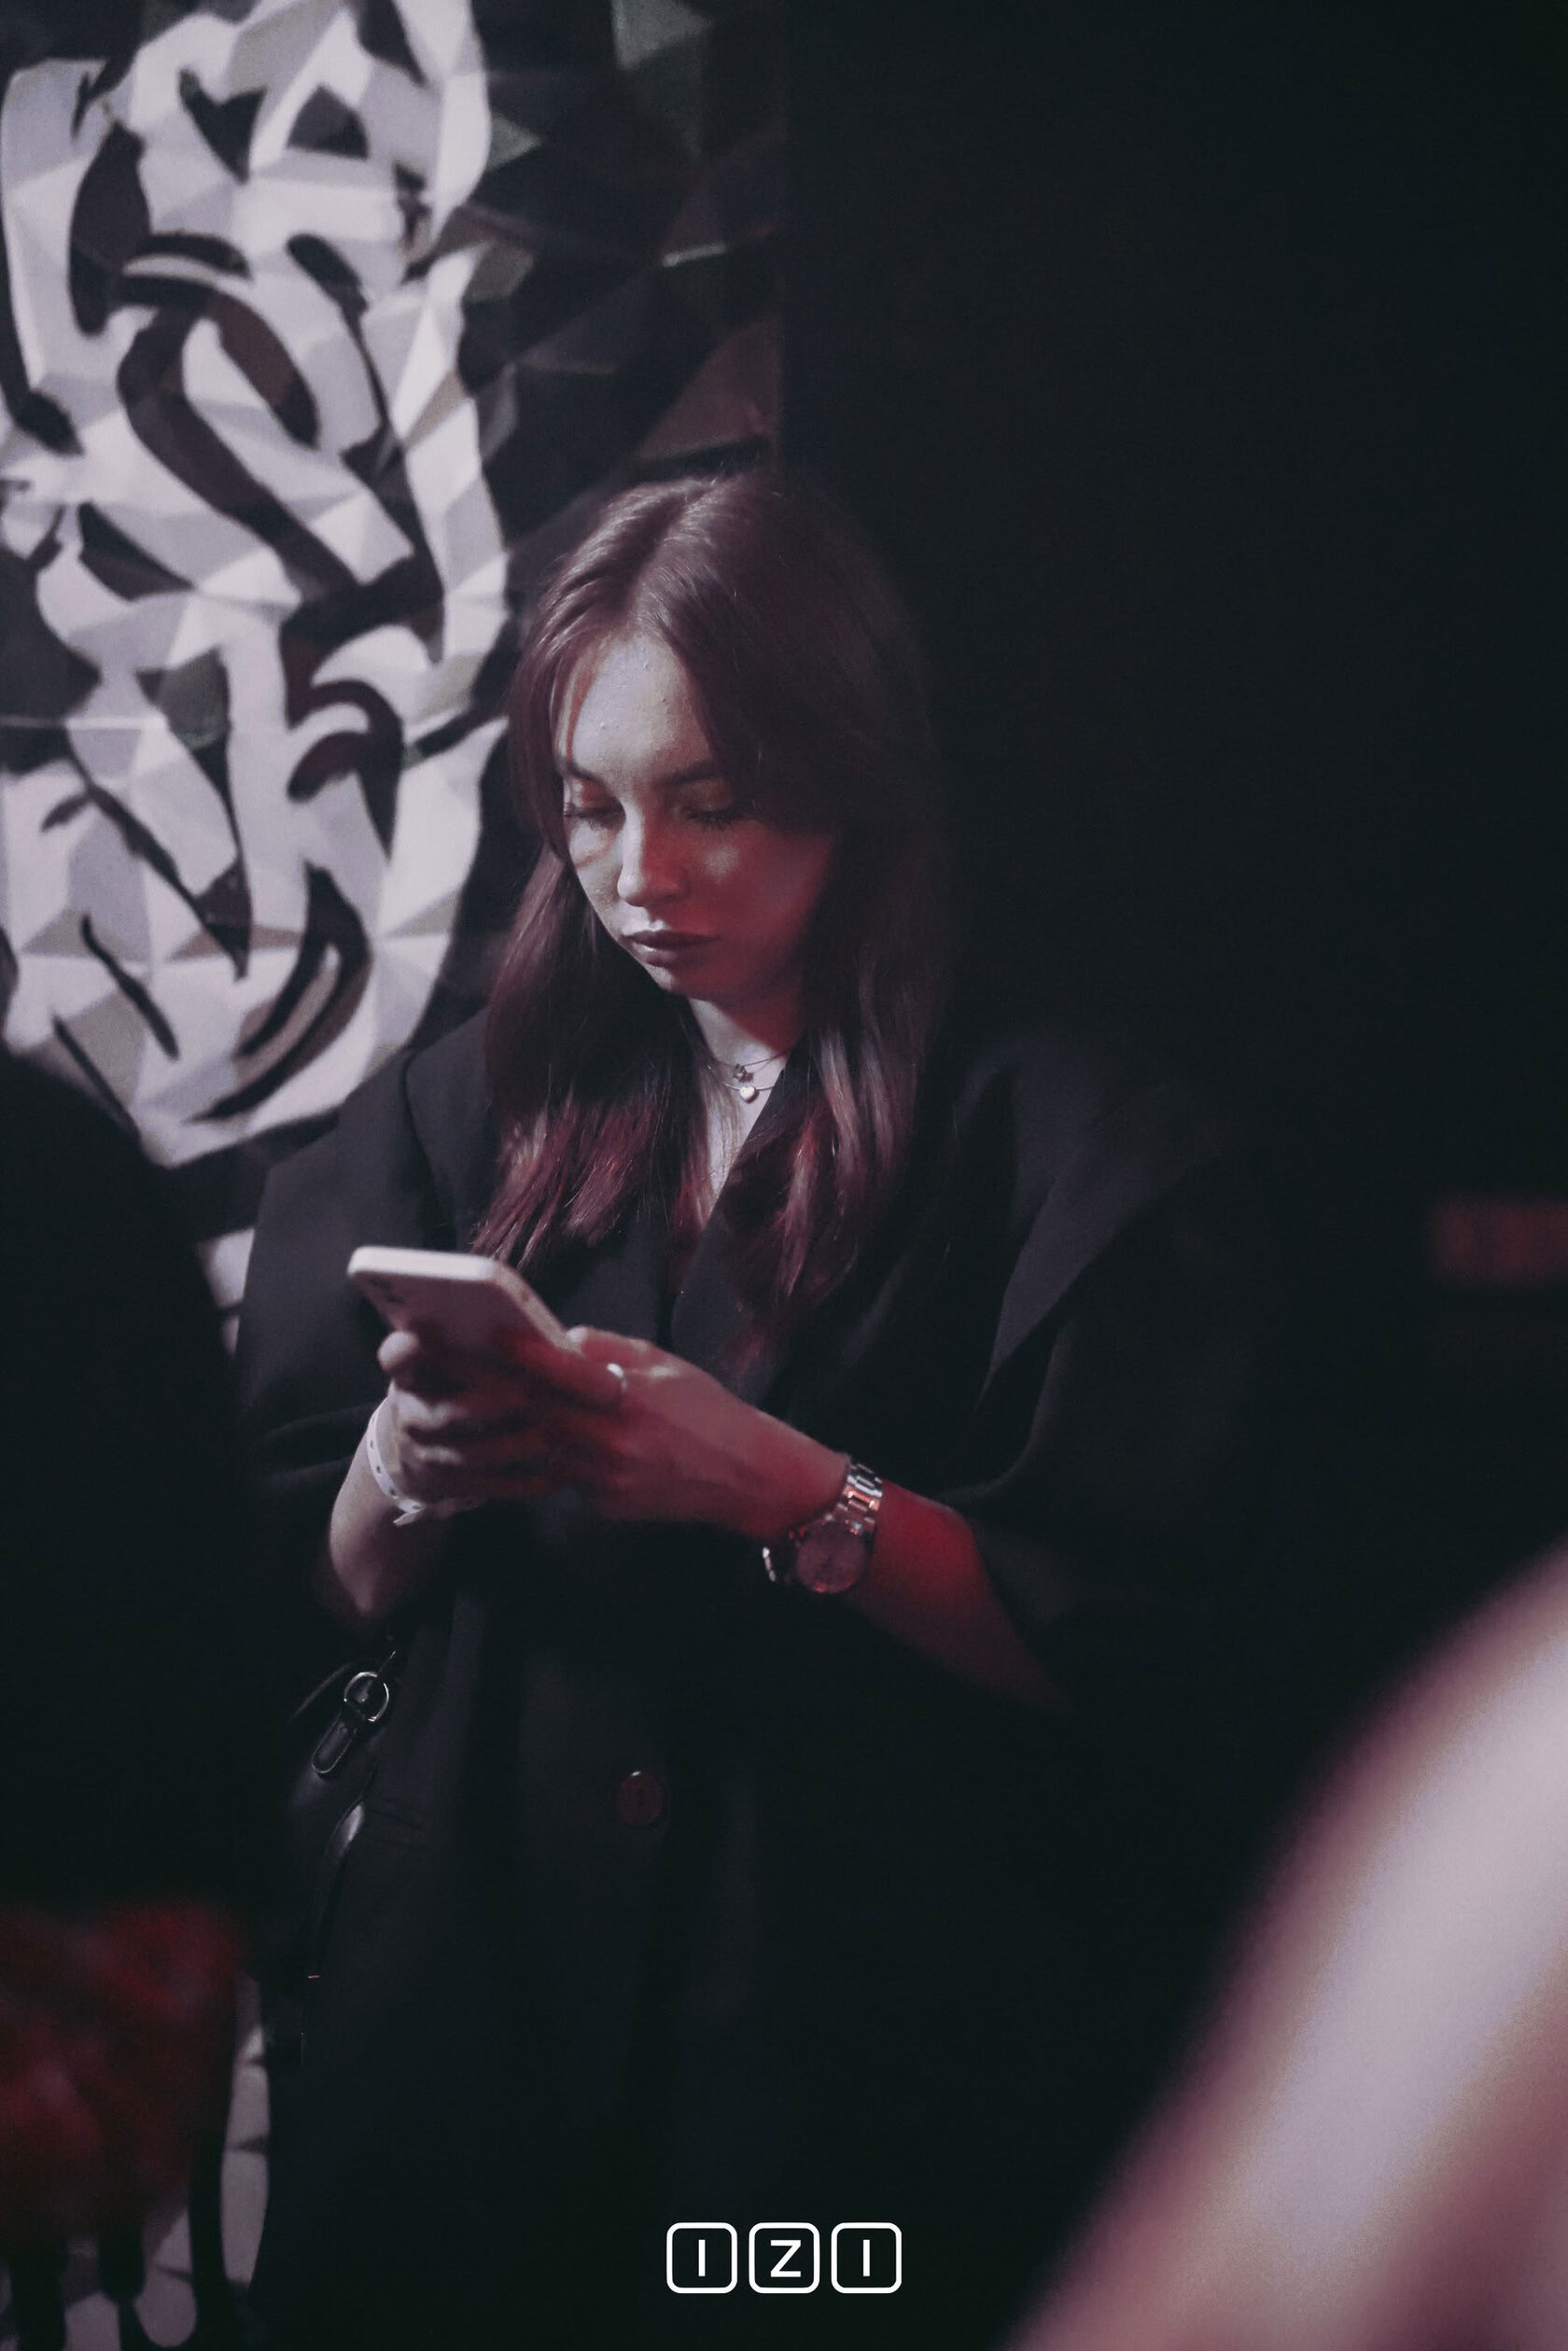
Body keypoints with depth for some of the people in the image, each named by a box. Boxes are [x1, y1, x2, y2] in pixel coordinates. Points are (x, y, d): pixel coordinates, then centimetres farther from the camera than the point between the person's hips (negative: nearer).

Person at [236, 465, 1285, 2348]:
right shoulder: (489, 1107, 7)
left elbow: (1123, 1658, -10)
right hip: (477, 1998, 4)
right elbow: (342, 1588, 8)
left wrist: (782, 1488, -22)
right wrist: (412, 1468, -13)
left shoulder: (1072, 1138, -5)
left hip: (878, 2051, -3)